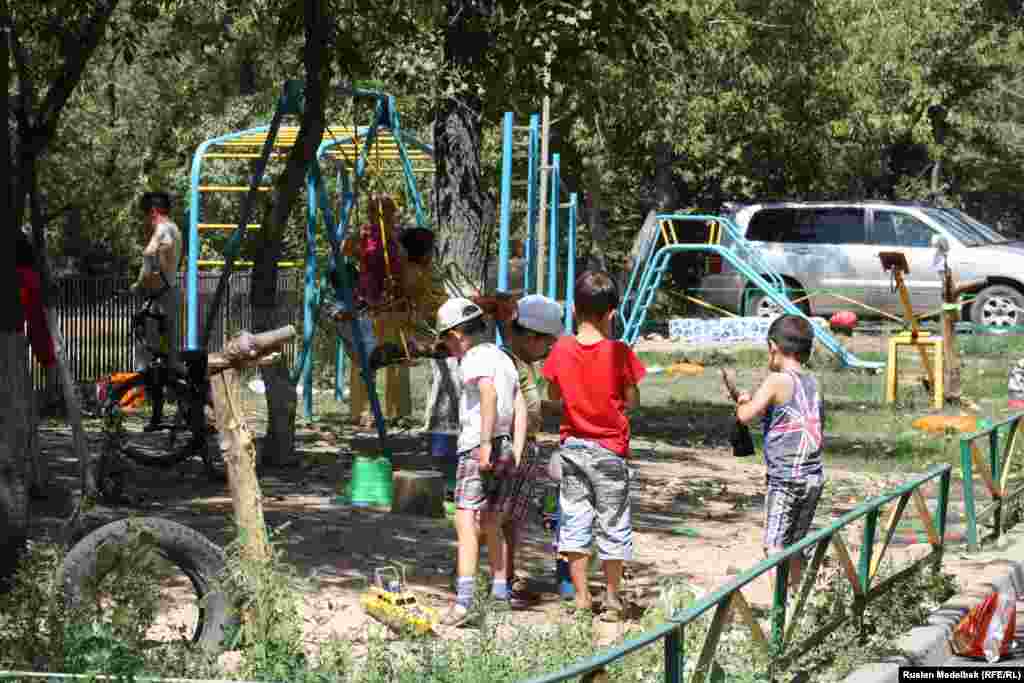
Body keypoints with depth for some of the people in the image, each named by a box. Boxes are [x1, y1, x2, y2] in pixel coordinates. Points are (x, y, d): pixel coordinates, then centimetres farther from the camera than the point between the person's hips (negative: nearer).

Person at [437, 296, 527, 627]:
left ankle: (464, 600, -26)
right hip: (505, 449, 9)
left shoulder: (476, 358, -9)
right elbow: (520, 408, 15)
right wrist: (517, 453, 10)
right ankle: (500, 592, 26)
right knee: (490, 523, 20)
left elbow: (489, 394, -28)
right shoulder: (503, 358, 18)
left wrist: (485, 442, -30)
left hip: (477, 449, -9)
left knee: (466, 522, -14)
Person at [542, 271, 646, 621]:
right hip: (609, 448, -2)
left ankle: (581, 596, 11)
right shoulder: (619, 352, -15)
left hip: (572, 445, 2)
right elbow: (632, 401, -7)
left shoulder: (562, 349, -6)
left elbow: (553, 395, 6)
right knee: (613, 525, 8)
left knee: (574, 520, 9)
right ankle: (612, 598, 14)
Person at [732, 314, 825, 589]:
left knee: (774, 547, -9)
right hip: (814, 477, 7)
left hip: (785, 478, -7)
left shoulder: (777, 381, -10)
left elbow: (746, 416, -17)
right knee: (795, 546, 16)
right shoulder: (812, 383, 11)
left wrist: (743, 402, 7)